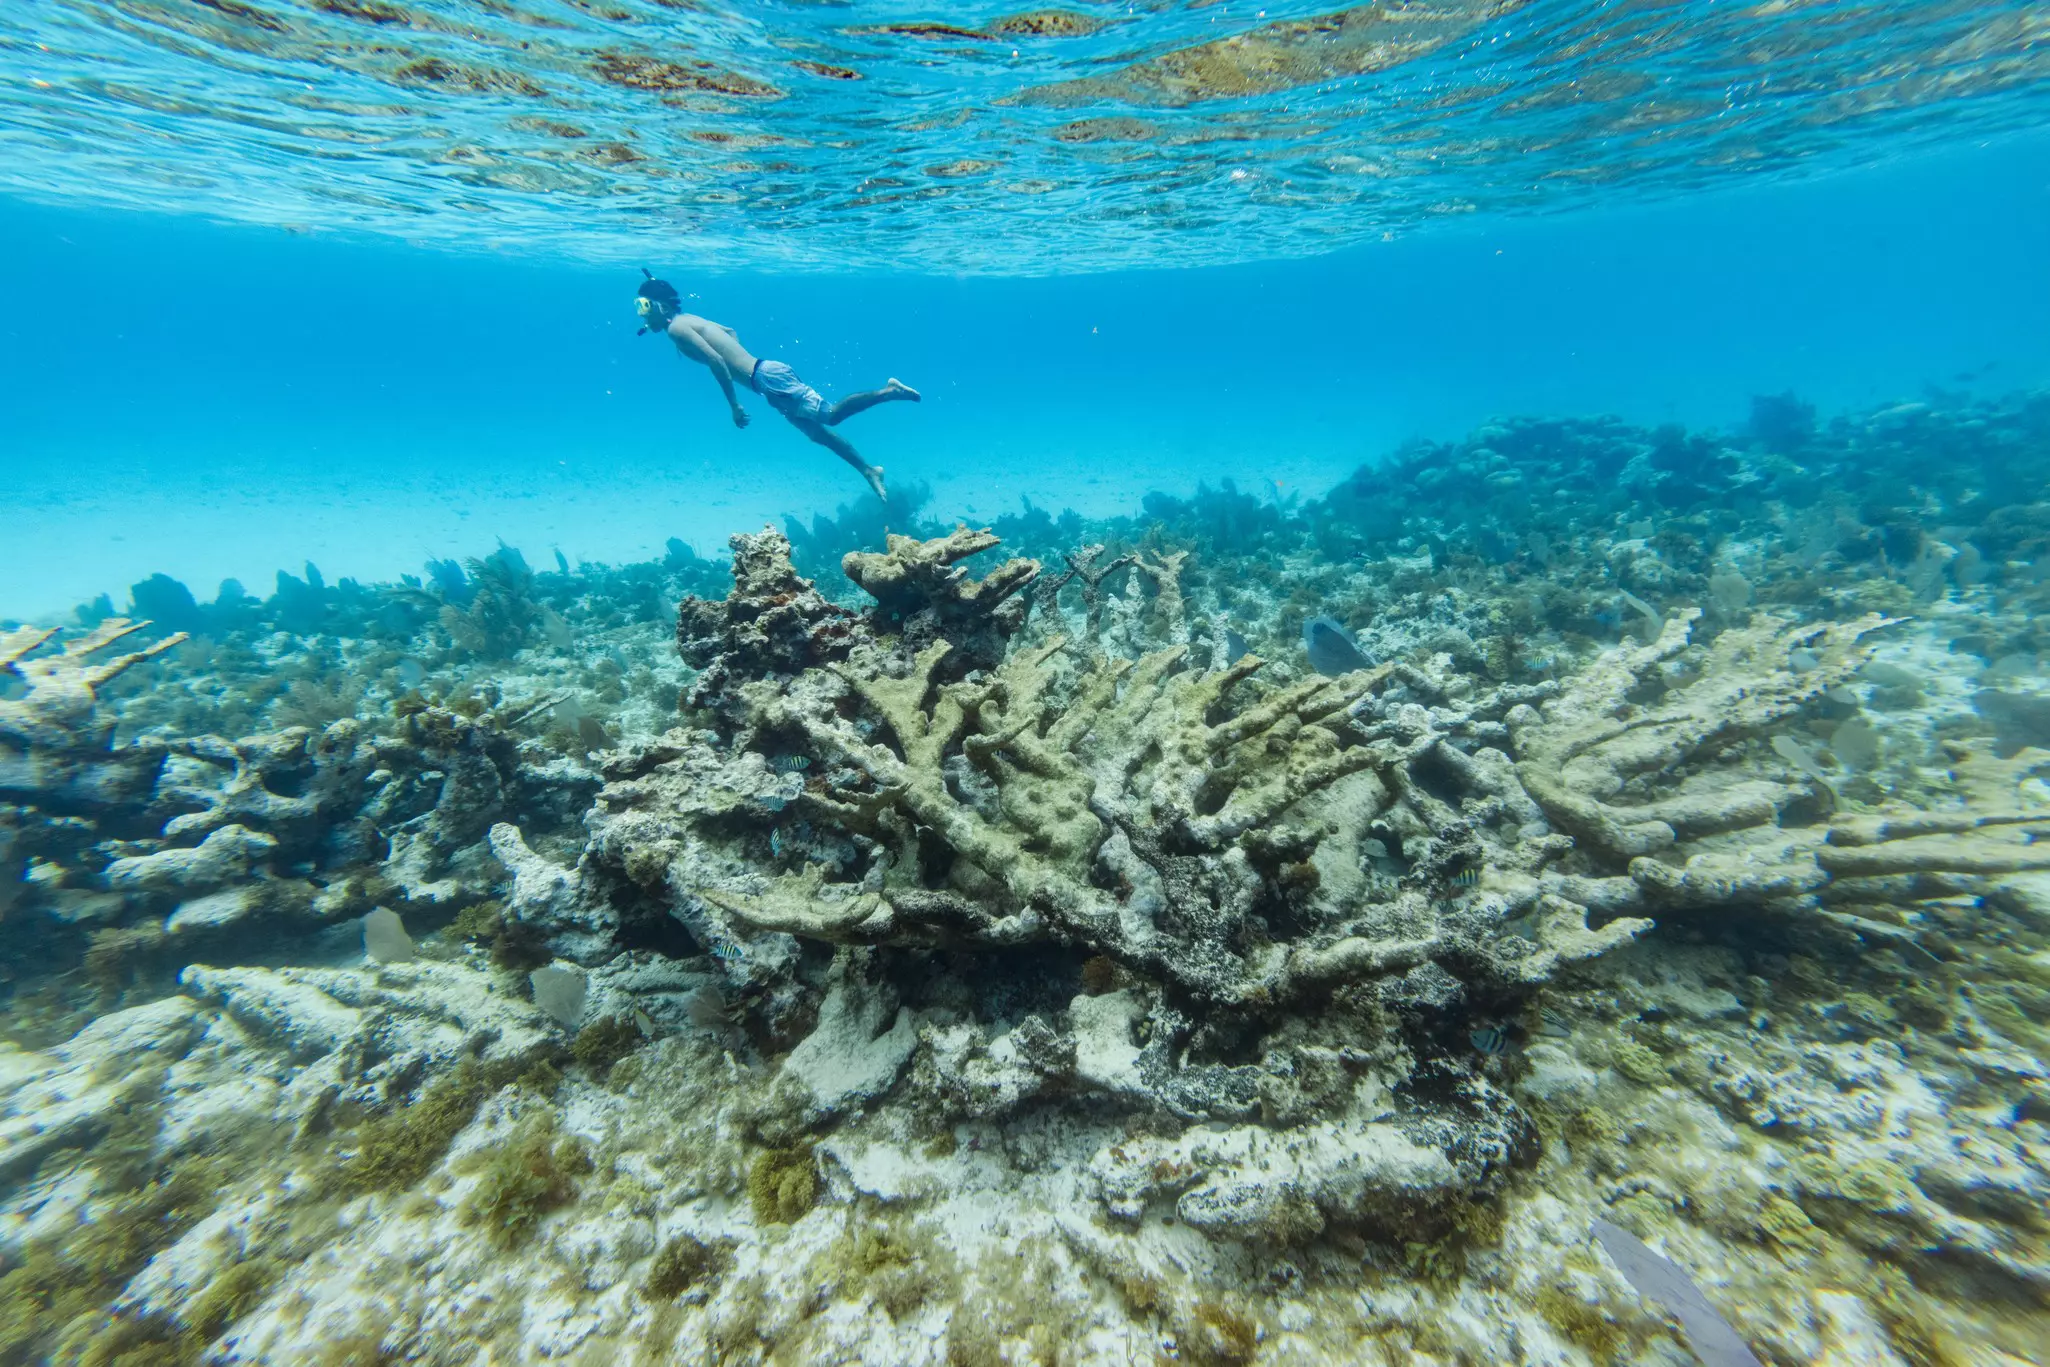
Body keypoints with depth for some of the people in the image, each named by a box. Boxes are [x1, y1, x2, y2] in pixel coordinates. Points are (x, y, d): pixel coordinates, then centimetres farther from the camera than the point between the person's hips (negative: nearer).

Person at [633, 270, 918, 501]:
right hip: (767, 374, 9)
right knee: (817, 432, 8)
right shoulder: (690, 320, 23)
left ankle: (888, 391, -15)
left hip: (766, 377, -9)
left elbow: (716, 360, -19)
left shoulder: (676, 328, -6)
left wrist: (734, 405, -14)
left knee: (830, 414, -17)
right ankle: (868, 470, 7)